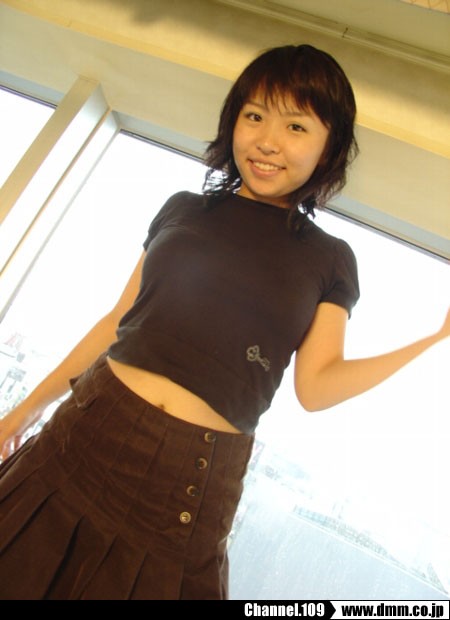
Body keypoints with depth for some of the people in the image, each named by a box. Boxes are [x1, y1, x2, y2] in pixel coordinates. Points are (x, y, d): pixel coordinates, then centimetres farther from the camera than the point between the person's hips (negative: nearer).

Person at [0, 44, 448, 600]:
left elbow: (316, 386, -2)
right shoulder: (182, 210, 7)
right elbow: (120, 319, 9)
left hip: (192, 479, -2)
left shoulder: (328, 259, 3)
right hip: (88, 429, 3)